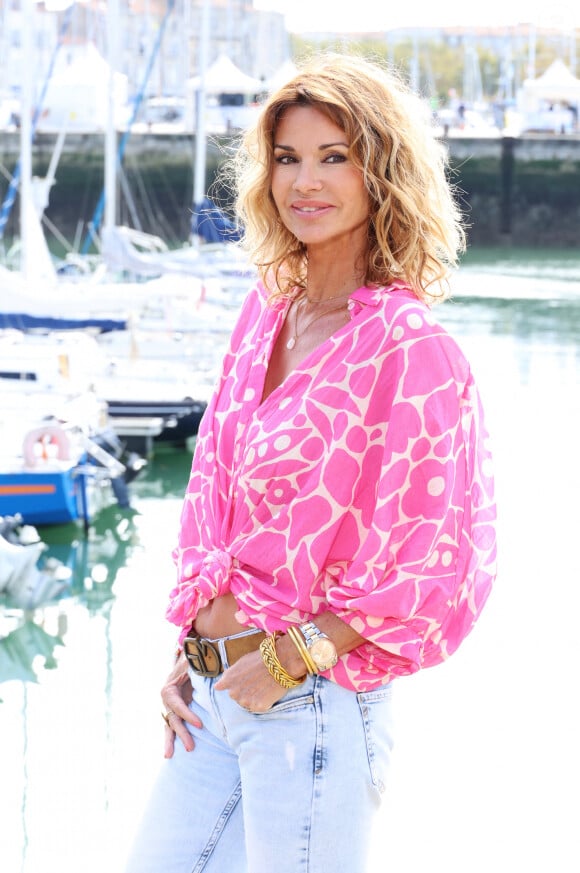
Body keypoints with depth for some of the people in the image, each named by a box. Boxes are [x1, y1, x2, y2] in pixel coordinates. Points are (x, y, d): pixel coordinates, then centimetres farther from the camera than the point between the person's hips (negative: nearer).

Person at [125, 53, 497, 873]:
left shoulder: (411, 349, -14)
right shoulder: (267, 311, 8)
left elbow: (436, 564, -16)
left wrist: (291, 656, -13)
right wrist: (190, 649, 9)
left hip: (316, 707, -7)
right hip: (211, 696, 7)